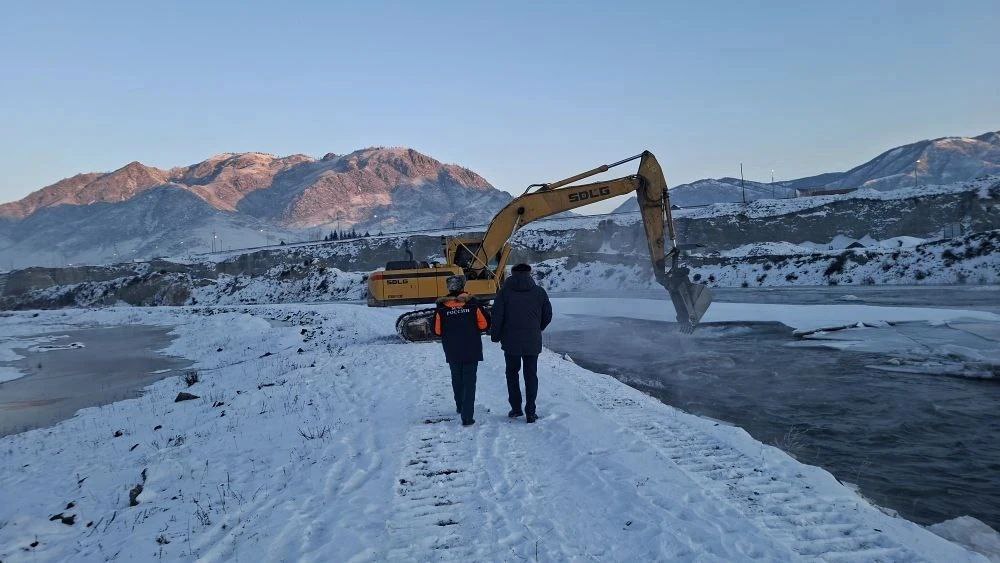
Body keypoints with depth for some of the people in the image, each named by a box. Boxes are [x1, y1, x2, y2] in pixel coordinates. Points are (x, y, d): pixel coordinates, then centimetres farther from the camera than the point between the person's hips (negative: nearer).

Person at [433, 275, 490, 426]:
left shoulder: (441, 307, -7)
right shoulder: (473, 303, -9)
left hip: (452, 352, 2)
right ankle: (467, 417, -5)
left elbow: (437, 331, -2)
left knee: (457, 379, 23)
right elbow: (485, 324, -5)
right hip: (471, 351, -2)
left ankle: (460, 407, 40)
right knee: (469, 382, 1)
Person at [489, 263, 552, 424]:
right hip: (532, 342, 1)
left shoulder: (505, 291, -4)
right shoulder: (539, 292, 1)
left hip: (511, 342, -1)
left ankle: (516, 408, 13)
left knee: (512, 373, 15)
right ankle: (530, 412, 5)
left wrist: (495, 336, 6)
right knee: (531, 375, 8)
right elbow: (547, 315, 6)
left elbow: (497, 316, -7)